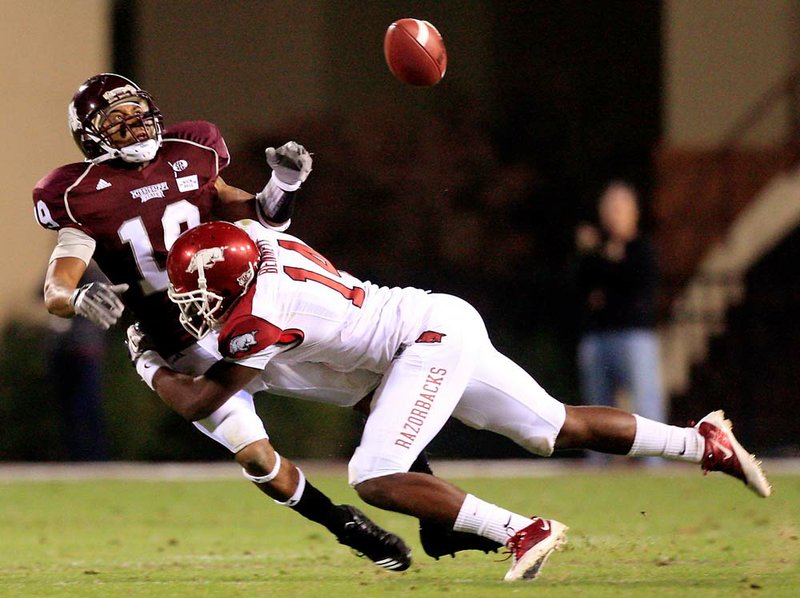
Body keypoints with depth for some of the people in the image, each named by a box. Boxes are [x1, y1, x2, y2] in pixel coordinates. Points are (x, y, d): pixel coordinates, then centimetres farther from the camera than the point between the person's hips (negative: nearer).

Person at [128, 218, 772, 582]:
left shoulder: (260, 318, -21)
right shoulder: (262, 241, 1)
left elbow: (198, 402, -11)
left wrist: (149, 362, 3)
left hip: (430, 337, -9)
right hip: (444, 324, 9)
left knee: (376, 479, -17)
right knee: (556, 428, 17)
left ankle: (522, 532, -17)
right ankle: (703, 444, 22)